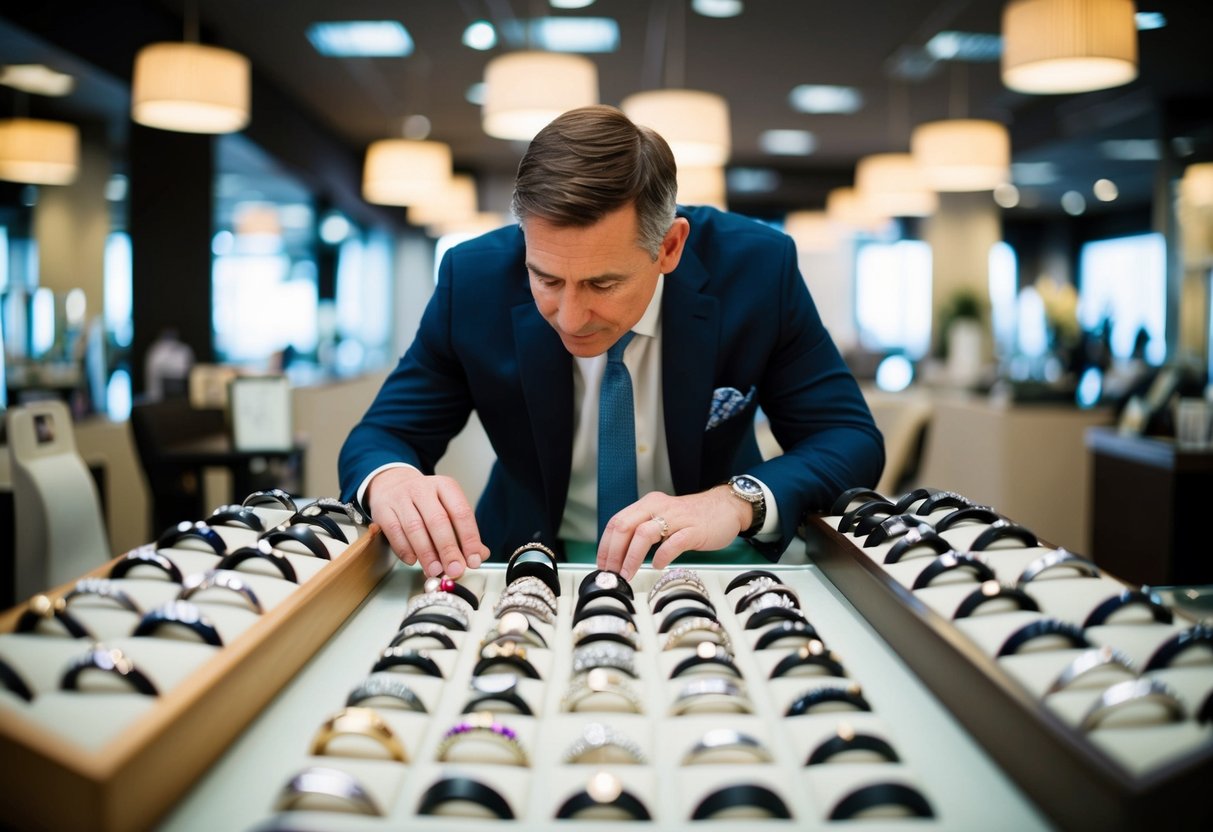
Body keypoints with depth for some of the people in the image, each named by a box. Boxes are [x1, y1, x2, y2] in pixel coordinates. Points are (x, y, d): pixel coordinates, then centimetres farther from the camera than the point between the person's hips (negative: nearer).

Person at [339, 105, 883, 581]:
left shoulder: (756, 268, -16)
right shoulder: (475, 279, -14)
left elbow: (853, 440, -11)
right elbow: (380, 438, -7)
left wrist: (737, 502, -30)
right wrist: (390, 481, -31)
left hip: (709, 567, -1)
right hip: (533, 565, 2)